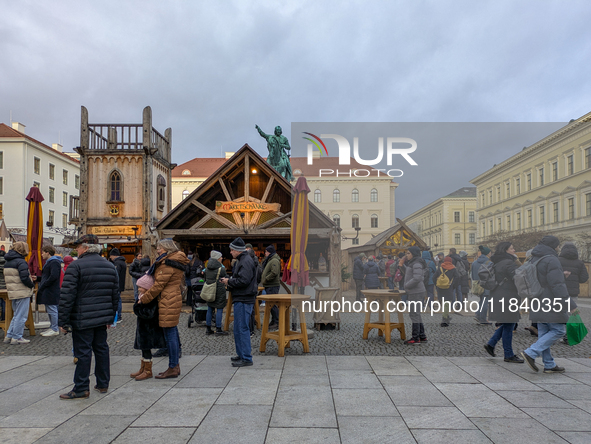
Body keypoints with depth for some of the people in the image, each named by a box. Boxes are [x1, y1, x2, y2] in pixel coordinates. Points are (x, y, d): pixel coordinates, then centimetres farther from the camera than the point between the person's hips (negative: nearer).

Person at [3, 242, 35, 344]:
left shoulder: (7, 262, 13)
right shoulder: (21, 262, -16)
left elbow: (7, 278, 19)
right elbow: (24, 278, -22)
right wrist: (32, 285, -5)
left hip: (13, 292, 9)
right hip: (22, 293, -9)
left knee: (16, 315, 19)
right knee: (21, 316, 0)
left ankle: (9, 336, 21)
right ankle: (17, 338, 4)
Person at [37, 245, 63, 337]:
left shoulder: (54, 262, -15)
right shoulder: (49, 262, 19)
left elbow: (53, 277, -23)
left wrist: (42, 286, -17)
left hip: (52, 291, -11)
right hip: (47, 291, 11)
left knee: (52, 310, -5)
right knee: (49, 310, 15)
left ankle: (55, 330, 2)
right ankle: (52, 327, 23)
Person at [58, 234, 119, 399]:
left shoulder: (76, 266, -11)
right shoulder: (110, 267, 9)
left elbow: (67, 296, -14)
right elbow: (115, 295, 14)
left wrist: (62, 321, -8)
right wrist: (111, 317, 21)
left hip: (83, 319, -6)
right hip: (103, 318, 6)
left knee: (83, 352, 1)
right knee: (101, 349, 14)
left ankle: (81, 388, 8)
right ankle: (103, 384, 22)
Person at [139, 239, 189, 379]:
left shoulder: (167, 264, -14)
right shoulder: (176, 262, 17)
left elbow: (158, 285, -14)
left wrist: (143, 298, -5)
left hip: (168, 303, -10)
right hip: (174, 300, 10)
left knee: (170, 335, -4)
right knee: (172, 334, 14)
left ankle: (173, 368, 3)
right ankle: (175, 366, 21)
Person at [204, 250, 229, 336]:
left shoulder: (207, 269, 6)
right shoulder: (221, 269, -13)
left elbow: (205, 280, 14)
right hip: (219, 291, -6)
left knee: (210, 309, 12)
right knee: (219, 310, 0)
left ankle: (208, 329, 18)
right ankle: (218, 330, 2)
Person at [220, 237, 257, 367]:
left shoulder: (246, 262, -16)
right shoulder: (240, 260, 18)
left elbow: (243, 281, -24)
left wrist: (229, 282, -11)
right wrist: (229, 282, 8)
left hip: (244, 300, -11)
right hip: (240, 299, 11)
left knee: (241, 329, -7)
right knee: (238, 328, 17)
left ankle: (246, 358, -2)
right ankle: (242, 354, 28)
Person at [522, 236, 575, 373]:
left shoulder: (533, 260, 14)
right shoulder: (551, 260, -15)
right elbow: (557, 285, -21)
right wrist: (569, 304, -20)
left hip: (538, 304, 9)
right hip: (550, 304, -9)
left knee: (544, 333, 10)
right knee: (558, 331, -2)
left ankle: (549, 365, 15)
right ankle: (530, 353, -9)